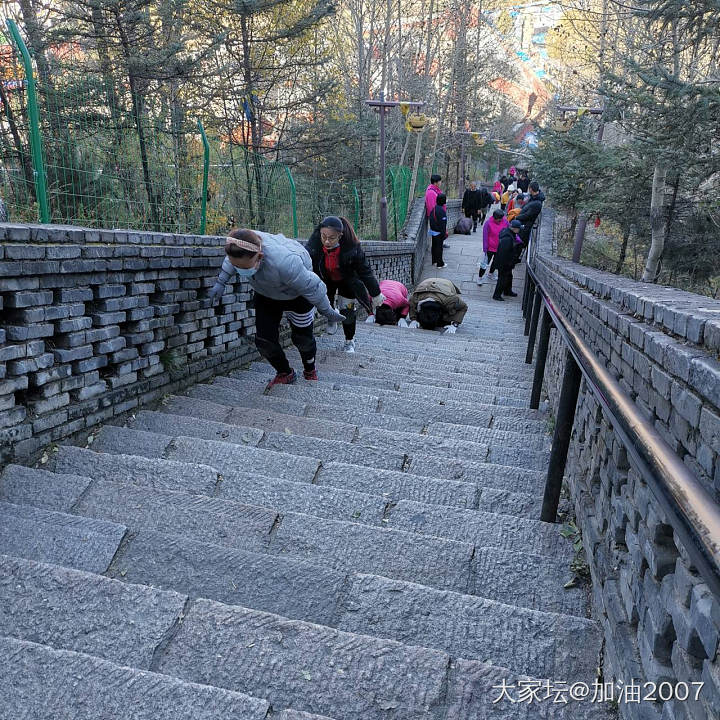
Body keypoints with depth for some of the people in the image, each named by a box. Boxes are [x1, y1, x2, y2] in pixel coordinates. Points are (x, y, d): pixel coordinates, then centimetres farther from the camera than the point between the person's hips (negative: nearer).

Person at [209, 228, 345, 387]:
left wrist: (328, 312, -18)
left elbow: (312, 287, -31)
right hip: (266, 296, 5)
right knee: (264, 340, -3)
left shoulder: (284, 263, -48)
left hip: (296, 295, -5)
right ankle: (285, 373, 23)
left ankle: (310, 371, 40)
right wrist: (220, 282, 2)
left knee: (302, 338, 8)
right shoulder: (242, 248, -30)